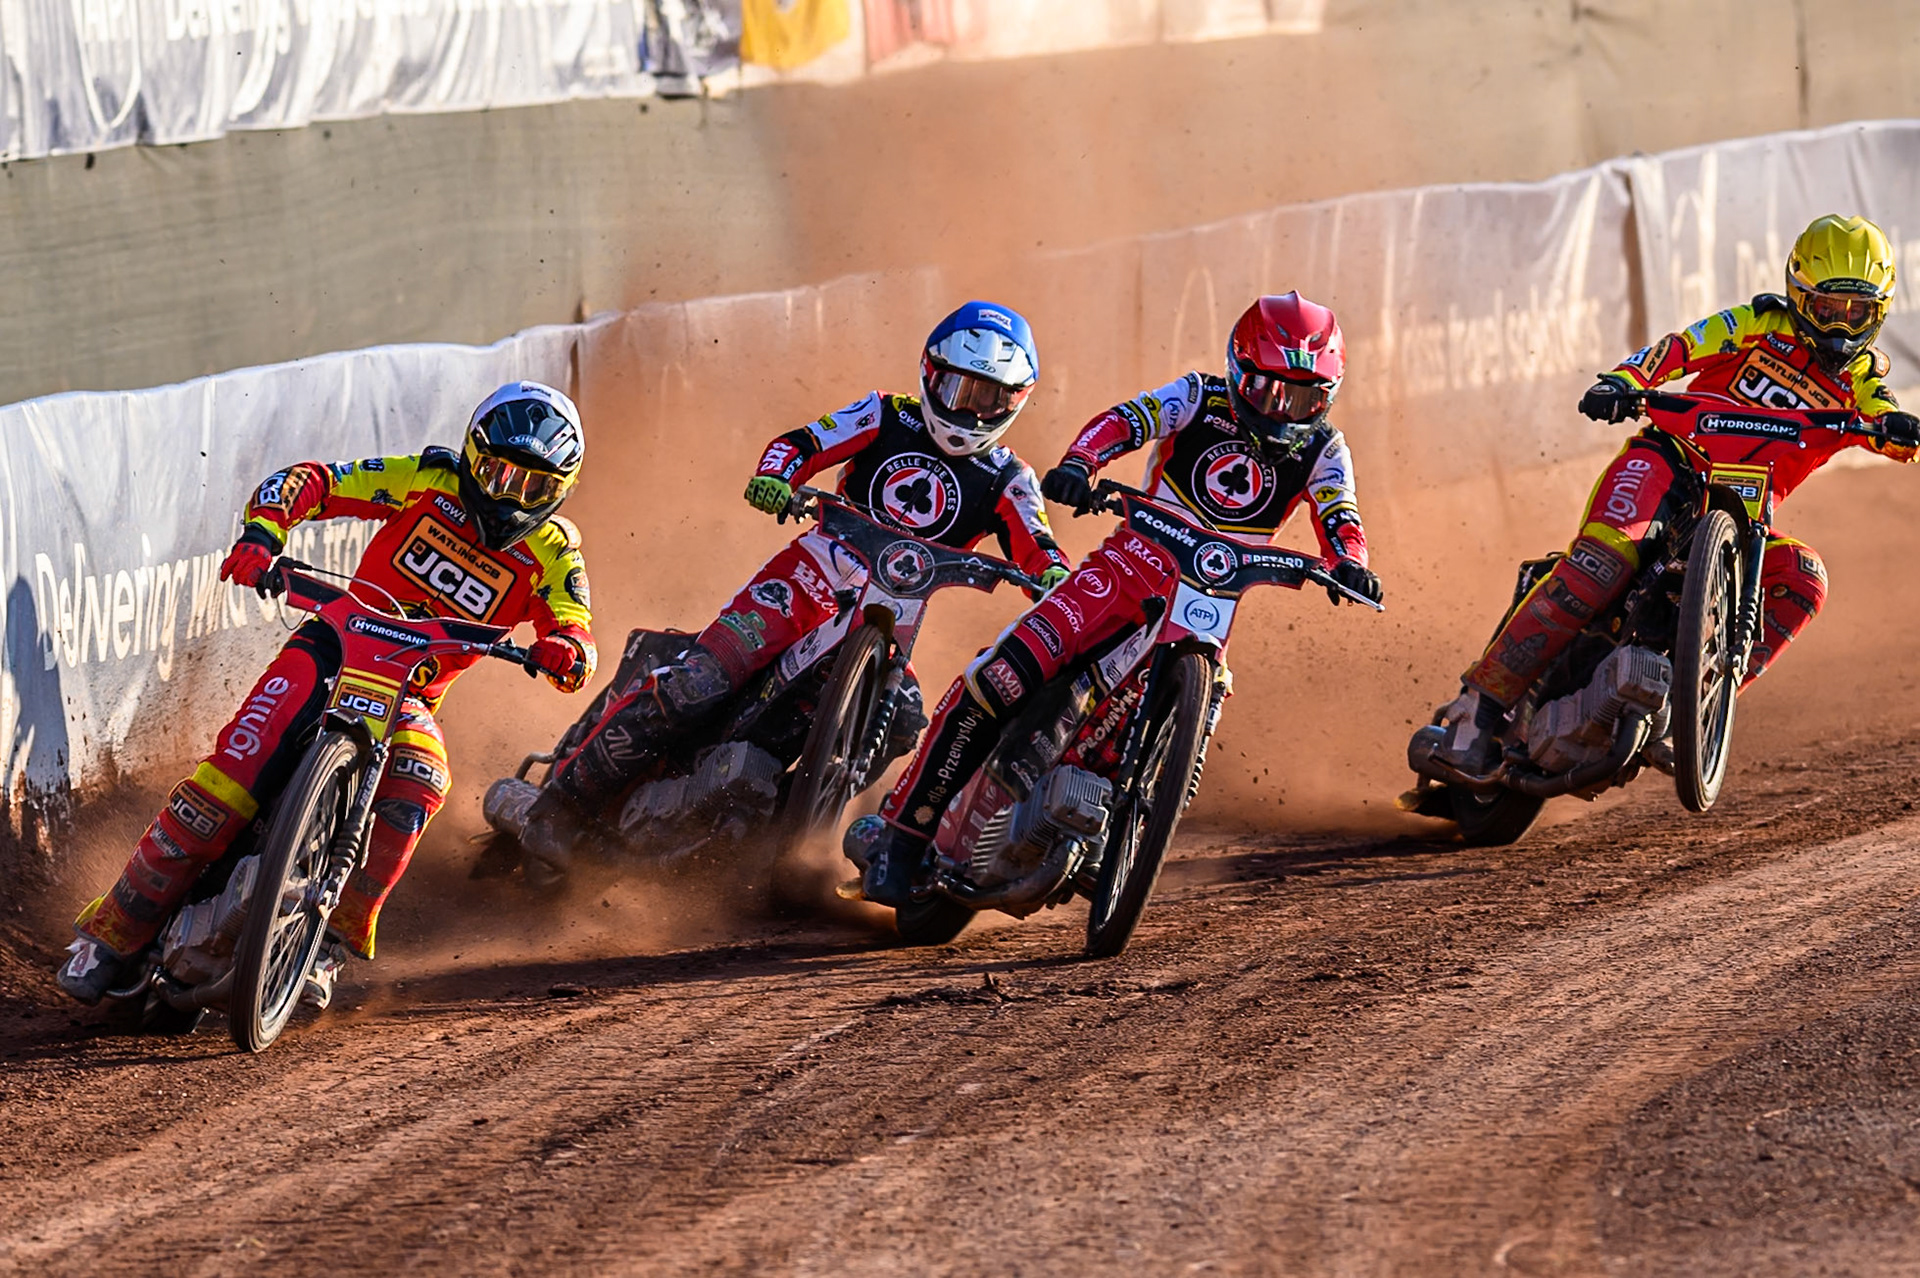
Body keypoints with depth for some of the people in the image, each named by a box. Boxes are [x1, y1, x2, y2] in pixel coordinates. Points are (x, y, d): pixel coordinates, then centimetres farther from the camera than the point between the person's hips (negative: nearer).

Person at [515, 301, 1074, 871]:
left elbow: (1035, 550, -6)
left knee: (902, 719, -29)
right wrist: (775, 477, -24)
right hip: (803, 585, -2)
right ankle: (564, 801, -16)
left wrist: (1055, 574, -30)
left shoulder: (1006, 481, 6)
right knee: (696, 687, -22)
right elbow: (800, 444, -1)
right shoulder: (889, 419, 5)